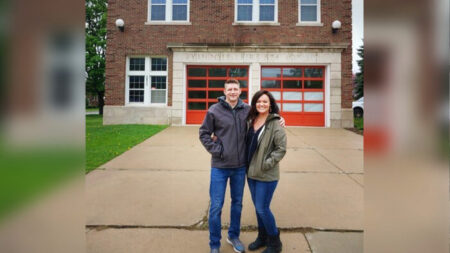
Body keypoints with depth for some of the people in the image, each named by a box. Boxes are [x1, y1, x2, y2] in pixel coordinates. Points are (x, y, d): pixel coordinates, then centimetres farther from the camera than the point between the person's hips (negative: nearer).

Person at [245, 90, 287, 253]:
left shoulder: (275, 124, -14)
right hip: (251, 172, 7)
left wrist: (267, 163, -18)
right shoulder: (251, 120, 6)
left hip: (266, 175, -6)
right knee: (257, 207, 18)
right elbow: (247, 143, 16)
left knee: (263, 209, 2)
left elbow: (281, 148, -15)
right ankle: (262, 237, 39)